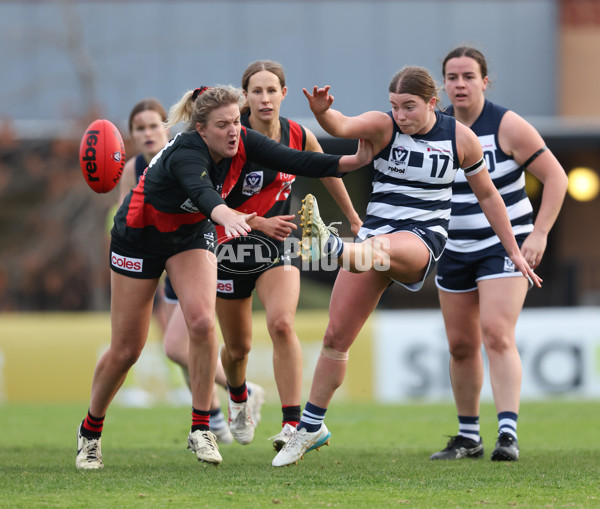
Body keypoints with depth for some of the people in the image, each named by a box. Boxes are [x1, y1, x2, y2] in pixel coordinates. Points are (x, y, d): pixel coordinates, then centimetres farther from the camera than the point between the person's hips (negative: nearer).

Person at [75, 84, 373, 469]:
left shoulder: (242, 143, -19)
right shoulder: (186, 153, -36)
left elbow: (295, 161, -23)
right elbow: (202, 191, -56)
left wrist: (356, 160, -33)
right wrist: (226, 215, -77)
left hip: (192, 234, 5)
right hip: (140, 235, -4)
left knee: (202, 322, -20)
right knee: (126, 350, 0)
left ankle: (200, 430, -9)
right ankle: (91, 431, 23)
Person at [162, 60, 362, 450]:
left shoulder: (300, 136, -6)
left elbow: (327, 171, 15)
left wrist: (354, 219, 25)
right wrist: (260, 223, -26)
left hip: (278, 245, 1)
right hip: (231, 247, -1)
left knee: (282, 323, -25)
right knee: (238, 347, 11)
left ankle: (293, 422, -25)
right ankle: (239, 397, 48)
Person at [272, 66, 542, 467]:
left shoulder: (460, 138, 1)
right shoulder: (383, 126, -2)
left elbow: (488, 195, 12)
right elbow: (341, 126, -23)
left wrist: (514, 252, 14)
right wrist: (321, 111, -47)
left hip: (422, 239, -2)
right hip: (375, 235, 3)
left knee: (382, 248, -40)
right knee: (336, 335, 0)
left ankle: (330, 247, -74)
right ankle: (311, 428, 13)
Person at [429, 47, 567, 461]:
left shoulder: (508, 126, -11)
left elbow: (555, 177, -8)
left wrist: (539, 233, -16)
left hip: (506, 245, -5)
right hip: (455, 250, 5)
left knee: (497, 334, -21)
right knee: (461, 345, 9)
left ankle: (509, 434, -25)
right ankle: (468, 436, 23)